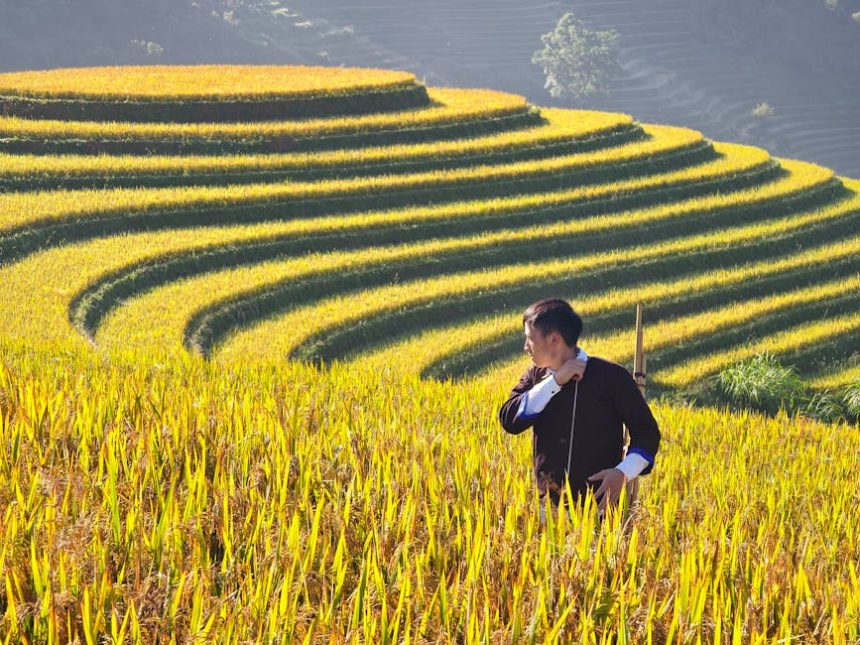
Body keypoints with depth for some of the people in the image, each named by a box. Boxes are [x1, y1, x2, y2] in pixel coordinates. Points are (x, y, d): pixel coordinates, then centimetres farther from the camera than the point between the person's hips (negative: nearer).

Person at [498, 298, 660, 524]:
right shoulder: (536, 376, 8)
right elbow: (510, 420, -7)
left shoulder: (611, 376, -5)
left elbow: (646, 432, -1)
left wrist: (623, 472, -18)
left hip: (600, 510, -4)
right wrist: (554, 381, -13)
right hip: (550, 510, 4)